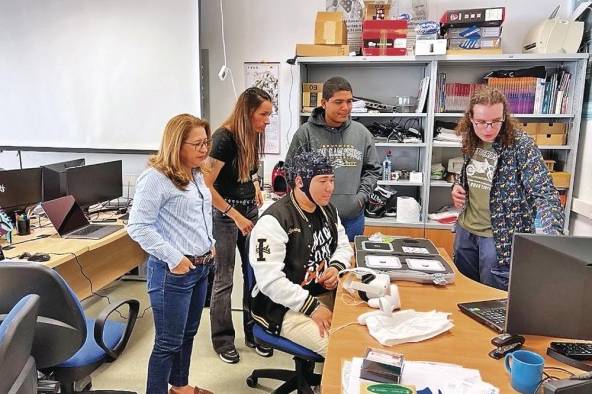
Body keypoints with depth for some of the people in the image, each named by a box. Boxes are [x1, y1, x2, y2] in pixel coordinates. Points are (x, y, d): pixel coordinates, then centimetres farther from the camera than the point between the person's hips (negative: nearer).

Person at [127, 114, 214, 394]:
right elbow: (138, 226, -20)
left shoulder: (196, 174, 9)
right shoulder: (155, 178, -18)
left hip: (202, 267, 9)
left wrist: (210, 244, 11)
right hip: (174, 272, -8)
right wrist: (173, 258, -22)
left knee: (188, 333, 22)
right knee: (169, 342, 4)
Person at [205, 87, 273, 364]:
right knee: (224, 279, 3)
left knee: (254, 272, 10)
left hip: (250, 209, 7)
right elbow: (206, 185, -20)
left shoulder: (253, 136, 3)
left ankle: (253, 333, 25)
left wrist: (255, 184, 3)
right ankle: (222, 340, 20)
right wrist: (235, 216, -19)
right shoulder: (224, 138, -18)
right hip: (224, 212, -7)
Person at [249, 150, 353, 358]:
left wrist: (337, 266, -2)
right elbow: (270, 280, -23)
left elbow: (343, 245, 21)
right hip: (286, 307, -7)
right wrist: (312, 308, -23)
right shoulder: (274, 220, -18)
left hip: (327, 294, 8)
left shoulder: (328, 209, 8)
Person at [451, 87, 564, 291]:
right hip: (465, 230, 6)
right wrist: (458, 186, -1)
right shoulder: (471, 141, 1)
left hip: (502, 238, -6)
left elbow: (545, 193, -23)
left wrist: (553, 235, -39)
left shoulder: (521, 145, -17)